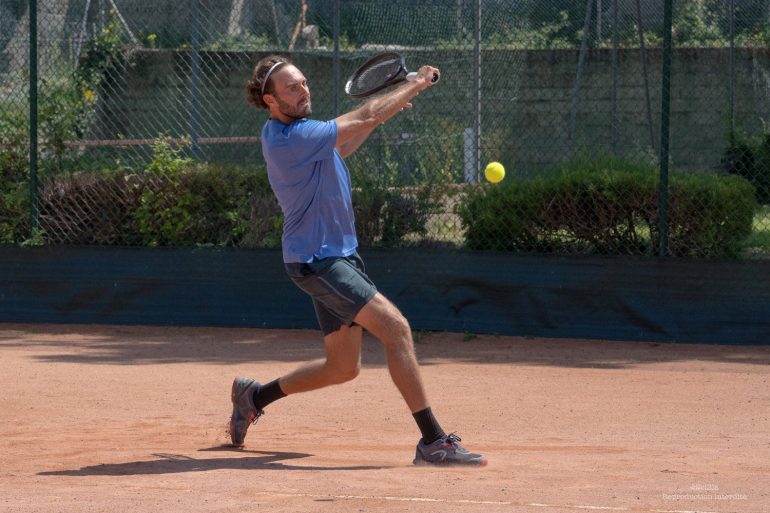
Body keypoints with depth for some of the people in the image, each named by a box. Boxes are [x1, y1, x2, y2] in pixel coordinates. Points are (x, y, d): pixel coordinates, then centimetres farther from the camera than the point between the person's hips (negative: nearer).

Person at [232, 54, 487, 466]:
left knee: (342, 368, 15)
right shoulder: (290, 138, -22)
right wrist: (416, 84, -7)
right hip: (315, 259, -10)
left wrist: (389, 104, 17)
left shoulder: (284, 130, 9)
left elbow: (338, 149, 27)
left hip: (338, 254, 10)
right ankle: (432, 441, -23)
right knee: (396, 328, -21)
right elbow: (365, 119, -20)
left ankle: (254, 396, 31)